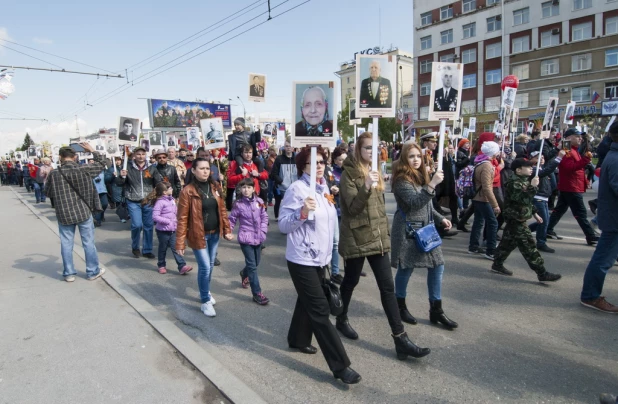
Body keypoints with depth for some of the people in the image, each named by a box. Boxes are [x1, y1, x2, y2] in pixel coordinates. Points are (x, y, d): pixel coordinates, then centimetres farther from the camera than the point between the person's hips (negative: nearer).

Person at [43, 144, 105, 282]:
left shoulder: (54, 174, -6)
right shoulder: (84, 170, -9)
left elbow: (48, 193, 7)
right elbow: (101, 164, 9)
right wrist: (92, 151, 19)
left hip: (64, 214, 1)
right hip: (84, 212, -1)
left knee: (66, 244, 10)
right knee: (88, 242, 8)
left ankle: (69, 273, 17)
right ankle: (92, 271, 16)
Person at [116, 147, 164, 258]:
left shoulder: (151, 168, 4)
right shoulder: (128, 168, 1)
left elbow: (159, 183, 2)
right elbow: (119, 183, 4)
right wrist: (122, 176, -16)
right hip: (133, 202, -2)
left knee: (148, 226, 6)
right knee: (137, 225, -9)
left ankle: (147, 250, 21)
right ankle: (135, 247, 17)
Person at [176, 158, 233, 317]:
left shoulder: (215, 188, 2)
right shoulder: (188, 191, -14)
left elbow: (222, 210, 9)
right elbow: (182, 218, -14)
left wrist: (227, 229, 5)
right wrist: (180, 243, -15)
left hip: (214, 234, 5)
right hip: (198, 235, -5)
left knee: (210, 265, 17)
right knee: (205, 267, -3)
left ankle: (205, 292, 40)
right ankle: (205, 301, 14)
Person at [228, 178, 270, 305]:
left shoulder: (259, 201, 0)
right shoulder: (238, 204, -8)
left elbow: (264, 217, 7)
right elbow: (232, 219, 0)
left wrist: (263, 230, -2)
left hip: (258, 237, 4)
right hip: (246, 238, -4)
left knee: (256, 263, 18)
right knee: (252, 265, -5)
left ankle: (244, 274, 52)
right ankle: (257, 293, 2)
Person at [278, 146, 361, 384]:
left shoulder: (323, 187, 8)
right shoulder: (297, 189, -16)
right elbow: (283, 225, -17)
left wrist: (328, 252, 19)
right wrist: (303, 212, -33)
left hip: (320, 257, 8)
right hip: (302, 259, -8)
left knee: (308, 302, 21)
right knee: (320, 311, -5)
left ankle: (298, 340, 42)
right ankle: (340, 366, 0)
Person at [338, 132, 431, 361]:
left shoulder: (375, 172, 12)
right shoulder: (349, 174, -10)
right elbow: (352, 207, -19)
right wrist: (366, 187, -34)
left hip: (377, 237, 6)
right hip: (356, 238, -6)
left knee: (388, 287, 2)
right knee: (351, 281, 11)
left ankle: (400, 339, 4)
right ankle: (342, 320, 36)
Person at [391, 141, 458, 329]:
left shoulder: (420, 176, 14)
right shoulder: (401, 179, -13)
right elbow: (415, 202, -27)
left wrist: (441, 218, 13)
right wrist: (432, 184, -32)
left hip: (425, 228, 8)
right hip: (408, 229, -8)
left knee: (437, 266, 6)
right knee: (406, 268, 1)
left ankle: (436, 310, 16)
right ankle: (400, 307, 22)